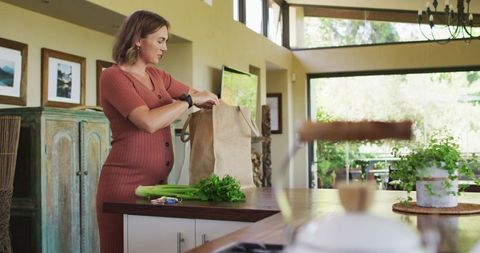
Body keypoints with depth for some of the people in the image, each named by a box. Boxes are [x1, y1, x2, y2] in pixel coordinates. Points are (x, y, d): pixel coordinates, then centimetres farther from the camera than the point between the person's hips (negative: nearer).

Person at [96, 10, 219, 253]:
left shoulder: (157, 76, 13)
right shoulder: (113, 76, -10)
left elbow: (193, 93, 26)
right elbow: (149, 122, -23)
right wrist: (191, 100, -12)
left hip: (157, 182, 7)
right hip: (124, 182, -7)